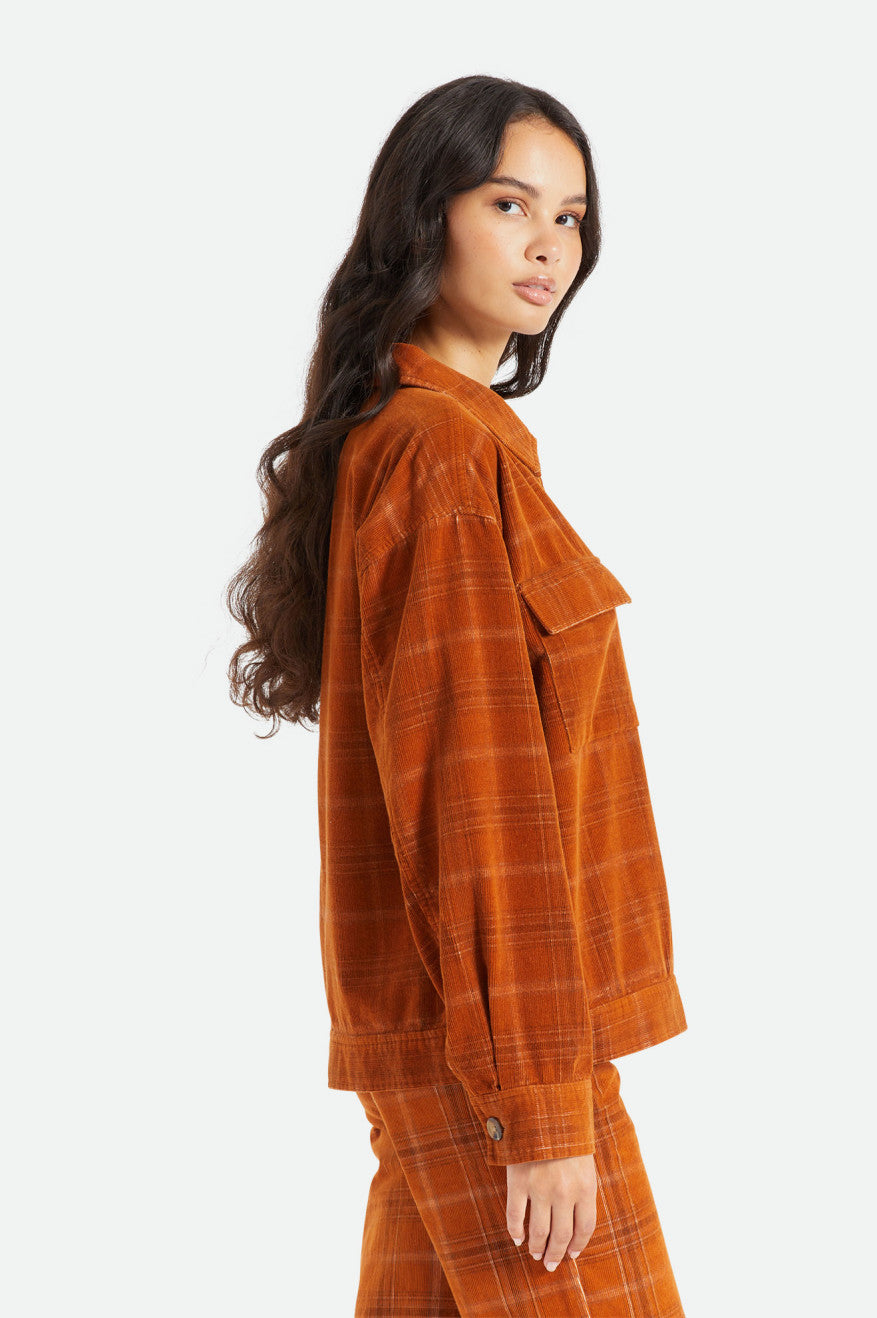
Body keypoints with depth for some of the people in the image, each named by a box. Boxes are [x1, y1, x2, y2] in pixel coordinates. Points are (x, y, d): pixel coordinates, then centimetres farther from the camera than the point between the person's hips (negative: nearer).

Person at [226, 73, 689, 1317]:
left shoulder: (393, 431, 15)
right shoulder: (451, 448, -15)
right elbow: (478, 795, -19)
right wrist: (545, 1104, -19)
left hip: (428, 1028, 9)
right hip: (502, 1033, -9)